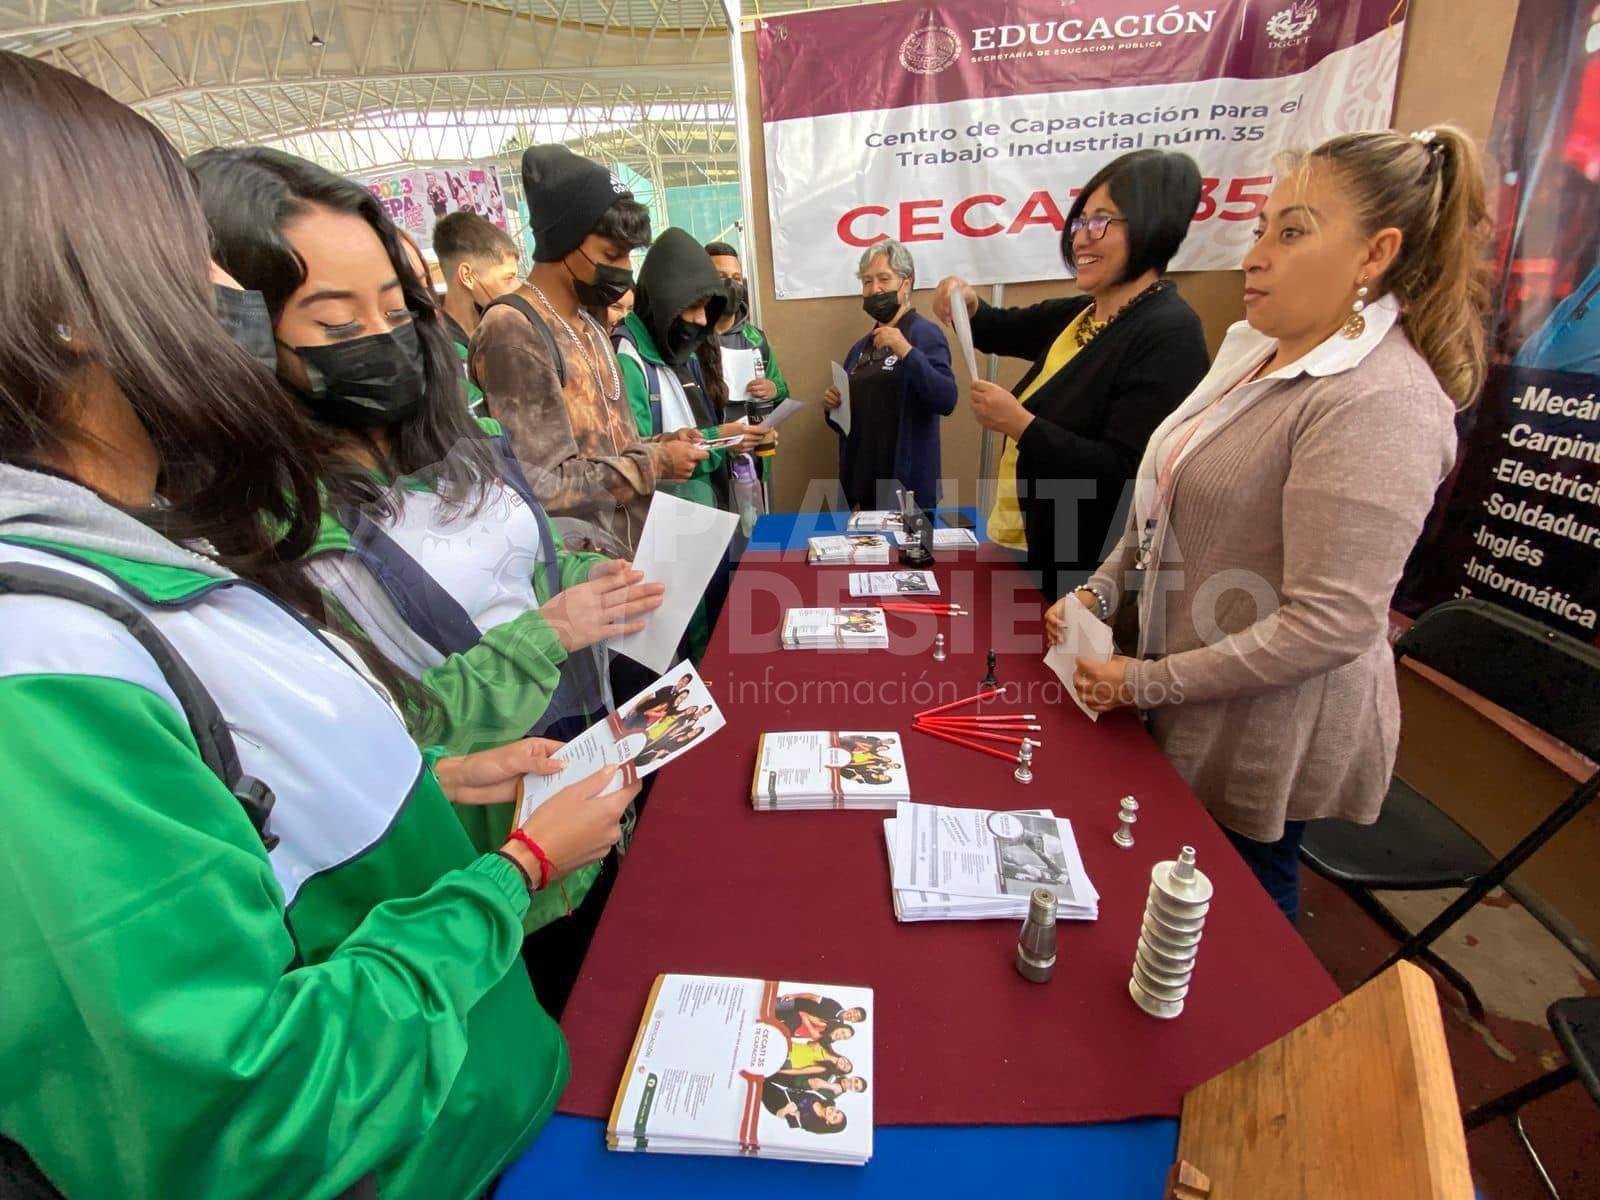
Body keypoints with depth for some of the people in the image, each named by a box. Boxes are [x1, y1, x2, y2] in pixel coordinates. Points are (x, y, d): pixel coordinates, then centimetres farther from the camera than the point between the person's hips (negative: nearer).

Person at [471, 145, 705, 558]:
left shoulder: (589, 328, 12)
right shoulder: (512, 331, -17)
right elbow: (540, 488, -24)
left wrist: (657, 448, 0)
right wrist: (654, 464, -15)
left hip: (625, 548, 8)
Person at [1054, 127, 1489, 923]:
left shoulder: (1379, 402, -23)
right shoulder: (1259, 348, 6)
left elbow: (1332, 624, -26)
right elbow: (1169, 502, 15)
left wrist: (1147, 682, -20)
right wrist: (1099, 590, 4)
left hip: (1268, 732, -8)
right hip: (1199, 713, 8)